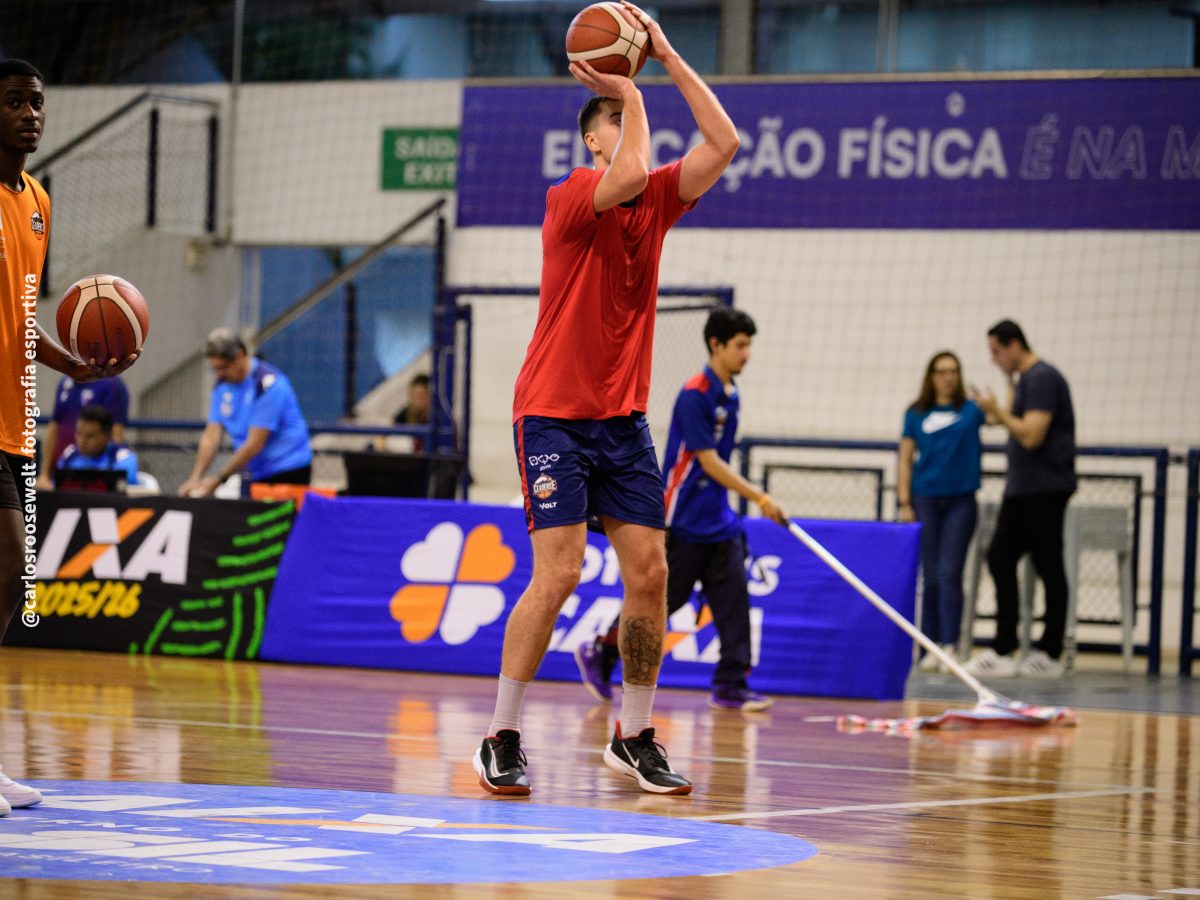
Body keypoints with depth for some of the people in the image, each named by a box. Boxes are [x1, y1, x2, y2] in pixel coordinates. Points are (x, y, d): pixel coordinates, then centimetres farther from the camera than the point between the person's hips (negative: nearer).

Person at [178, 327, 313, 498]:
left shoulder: (267, 384, -17)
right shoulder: (222, 386, 6)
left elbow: (254, 444, -19)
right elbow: (211, 436, 3)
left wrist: (218, 479, -18)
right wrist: (195, 478, -10)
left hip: (287, 473, -7)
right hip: (255, 475, 7)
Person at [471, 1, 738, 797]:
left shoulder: (659, 200, 8)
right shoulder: (571, 197, -10)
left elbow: (724, 143, -3)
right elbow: (628, 176, -31)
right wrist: (629, 92, -17)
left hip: (624, 418, 6)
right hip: (554, 415, -6)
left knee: (650, 572, 1)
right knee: (559, 572, -14)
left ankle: (634, 737, 13)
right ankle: (502, 739, -4)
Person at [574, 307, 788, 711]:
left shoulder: (731, 396, 9)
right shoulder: (694, 395, -17)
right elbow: (709, 462, -20)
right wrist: (760, 499, -23)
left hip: (717, 520, 8)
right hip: (682, 522, -8)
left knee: (733, 597, -2)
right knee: (661, 599, 1)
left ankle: (730, 686, -2)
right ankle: (598, 654, 18)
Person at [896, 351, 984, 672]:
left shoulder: (971, 410, 6)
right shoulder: (917, 414, 7)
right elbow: (905, 461, 6)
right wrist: (905, 504, -1)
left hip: (960, 501, -1)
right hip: (925, 499, 1)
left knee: (950, 573, -9)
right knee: (931, 576, 3)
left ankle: (950, 644, -13)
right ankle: (932, 646, 7)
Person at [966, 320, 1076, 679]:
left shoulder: (1042, 378, -14)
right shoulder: (1024, 379, 16)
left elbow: (1032, 435, -21)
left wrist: (998, 411, -12)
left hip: (1044, 489, -10)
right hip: (1020, 488, 10)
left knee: (1048, 568, -2)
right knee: (1000, 559, 6)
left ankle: (1050, 653, 4)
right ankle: (1003, 651, 7)